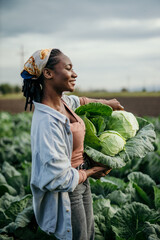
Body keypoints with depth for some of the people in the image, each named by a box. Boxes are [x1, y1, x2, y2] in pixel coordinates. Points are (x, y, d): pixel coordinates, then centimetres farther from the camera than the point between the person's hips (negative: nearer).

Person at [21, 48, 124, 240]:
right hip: (65, 194, -9)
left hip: (81, 182, 9)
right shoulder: (46, 120, -31)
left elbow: (80, 101, 25)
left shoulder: (63, 101, -3)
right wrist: (90, 172, -13)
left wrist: (107, 103, 31)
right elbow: (59, 178, -29)